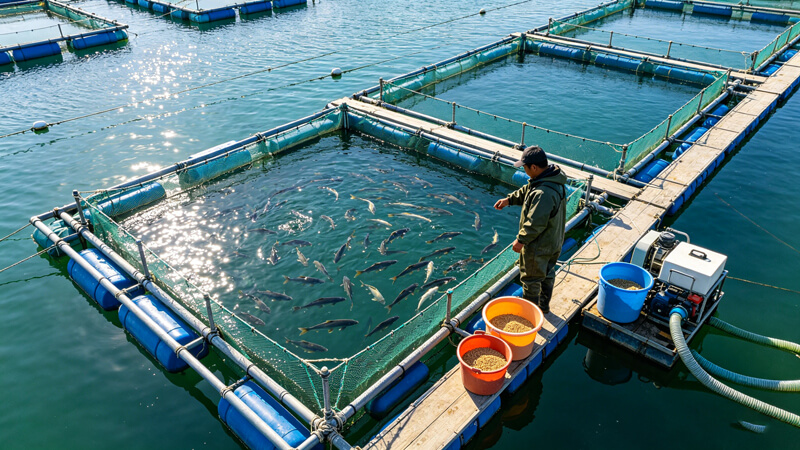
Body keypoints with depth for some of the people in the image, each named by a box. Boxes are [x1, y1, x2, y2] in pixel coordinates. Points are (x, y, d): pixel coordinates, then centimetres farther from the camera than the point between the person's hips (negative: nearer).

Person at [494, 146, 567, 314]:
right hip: (555, 242, 10)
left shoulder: (543, 193, -36)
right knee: (548, 274, 26)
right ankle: (544, 305, 46)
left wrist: (521, 240, -20)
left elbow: (536, 223, -31)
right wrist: (510, 199, 5)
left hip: (538, 246, -10)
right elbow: (526, 191, 11)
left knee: (531, 279, 10)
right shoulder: (553, 177, -4)